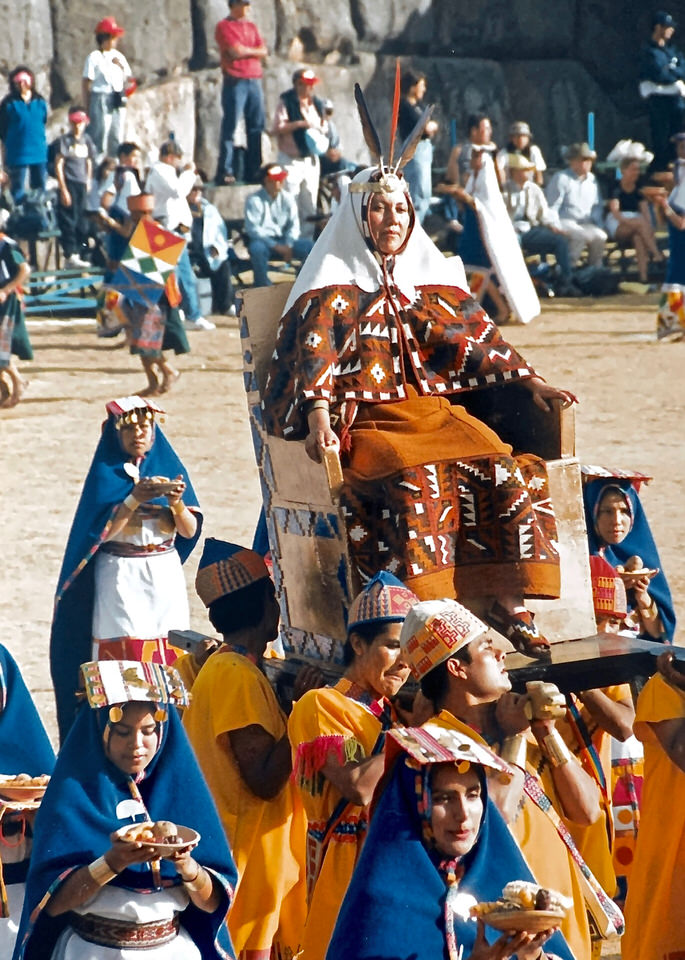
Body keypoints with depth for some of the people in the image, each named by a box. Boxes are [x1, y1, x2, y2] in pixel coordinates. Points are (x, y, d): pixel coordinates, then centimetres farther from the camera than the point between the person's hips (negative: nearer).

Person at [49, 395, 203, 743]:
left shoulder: (170, 467, 9)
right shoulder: (106, 473, 1)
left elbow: (190, 531, 1)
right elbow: (101, 530, -12)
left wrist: (177, 504, -19)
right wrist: (135, 498, -23)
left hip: (165, 576, 3)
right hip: (120, 580, -3)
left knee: (170, 660, -2)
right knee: (123, 661, -8)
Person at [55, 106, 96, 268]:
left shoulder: (86, 140, 10)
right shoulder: (65, 140, -6)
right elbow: (58, 165, -8)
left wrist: (88, 182, 12)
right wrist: (63, 190, -12)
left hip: (82, 184, 6)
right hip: (69, 183, -6)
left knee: (82, 223, 7)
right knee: (68, 221, -5)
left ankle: (78, 253, 14)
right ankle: (70, 256, -3)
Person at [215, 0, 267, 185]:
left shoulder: (251, 26, 18)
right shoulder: (224, 26, -1)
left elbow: (263, 52, 9)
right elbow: (235, 51, -13)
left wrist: (245, 51, -6)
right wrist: (254, 51, 2)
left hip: (254, 81, 6)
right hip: (235, 81, -6)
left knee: (256, 128, 5)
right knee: (230, 126, -8)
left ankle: (253, 171, 9)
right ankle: (225, 171, -8)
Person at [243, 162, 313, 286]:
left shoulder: (287, 198, 7)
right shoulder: (254, 200, -6)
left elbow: (294, 225, 4)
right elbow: (252, 228, -14)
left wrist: (288, 246, -15)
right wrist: (275, 246, -21)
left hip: (283, 239, 4)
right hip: (262, 240, -4)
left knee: (309, 247, -21)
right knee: (257, 248, -39)